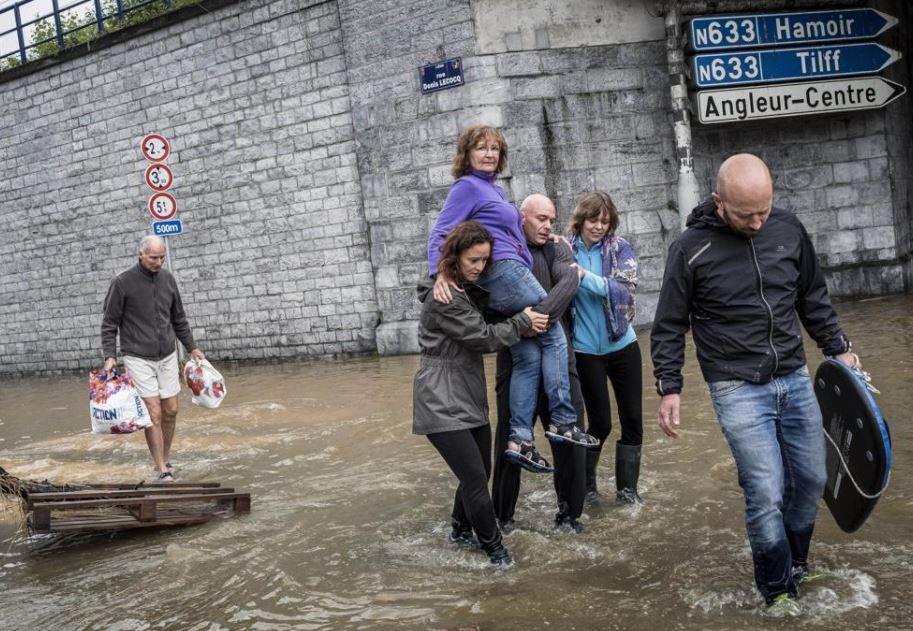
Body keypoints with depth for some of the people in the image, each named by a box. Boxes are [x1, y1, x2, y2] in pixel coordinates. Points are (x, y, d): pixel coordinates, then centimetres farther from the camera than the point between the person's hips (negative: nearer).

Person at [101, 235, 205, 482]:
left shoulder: (167, 278, 6)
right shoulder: (122, 282, -8)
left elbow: (178, 318, 16)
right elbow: (109, 323, -4)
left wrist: (192, 347, 16)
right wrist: (110, 356, -13)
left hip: (167, 356, 5)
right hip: (138, 358, -5)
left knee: (171, 410, 7)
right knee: (153, 413, -8)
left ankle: (165, 458, 26)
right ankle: (162, 470, -1)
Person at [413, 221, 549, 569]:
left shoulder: (469, 289, 12)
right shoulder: (443, 297, -18)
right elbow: (484, 337, -15)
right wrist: (523, 322, -4)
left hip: (470, 397, 9)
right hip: (442, 403, -9)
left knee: (479, 472, 16)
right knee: (475, 478, -7)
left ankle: (461, 530, 36)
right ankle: (493, 545, 10)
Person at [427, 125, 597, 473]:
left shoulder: (494, 189, 24)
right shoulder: (466, 187, -2)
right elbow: (440, 233, -10)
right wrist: (439, 274, -25)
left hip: (512, 275, 9)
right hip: (504, 271, -9)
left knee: (528, 358, 3)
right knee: (554, 336, -6)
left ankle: (520, 439, 0)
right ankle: (563, 421, -4)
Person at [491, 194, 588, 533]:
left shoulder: (557, 250, 5)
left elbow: (569, 280, -13)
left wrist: (539, 316, -28)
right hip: (515, 361, -1)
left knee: (569, 435, 4)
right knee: (511, 439, 6)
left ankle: (569, 511, 20)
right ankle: (502, 516, 22)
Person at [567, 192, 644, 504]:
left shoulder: (620, 249, -4)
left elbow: (625, 290, -18)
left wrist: (585, 276, -27)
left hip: (622, 345, 2)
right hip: (586, 350, -2)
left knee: (632, 418, 7)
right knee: (600, 421, 4)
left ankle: (627, 486, 23)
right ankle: (584, 482, 26)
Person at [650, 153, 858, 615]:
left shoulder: (788, 230, 1)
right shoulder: (691, 249, -11)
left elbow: (813, 298, 15)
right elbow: (669, 327, -3)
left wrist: (838, 348, 15)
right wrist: (669, 389, -6)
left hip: (795, 380, 5)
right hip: (738, 389, -4)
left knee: (811, 479, 11)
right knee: (765, 494, -7)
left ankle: (795, 563, 36)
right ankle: (778, 589, 15)